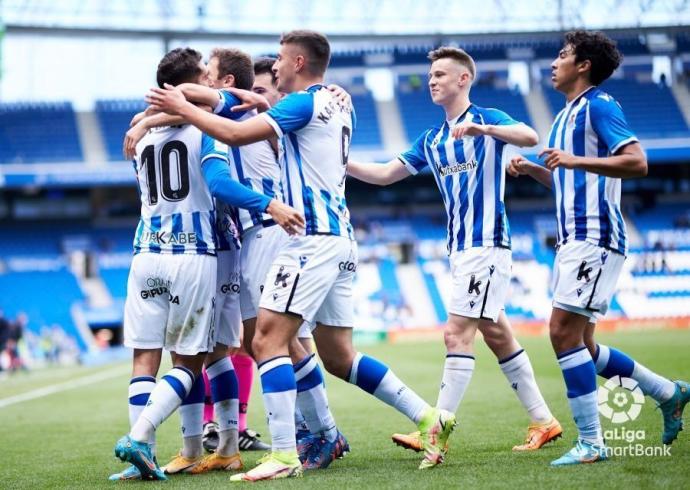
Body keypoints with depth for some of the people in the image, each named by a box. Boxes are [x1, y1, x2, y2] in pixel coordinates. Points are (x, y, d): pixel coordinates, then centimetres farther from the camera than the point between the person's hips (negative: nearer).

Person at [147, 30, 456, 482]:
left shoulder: (304, 103, -10)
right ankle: (430, 418, 11)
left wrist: (181, 108, -5)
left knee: (267, 340, -11)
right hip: (339, 240, 9)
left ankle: (283, 456, -17)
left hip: (314, 239, -9)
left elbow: (236, 134, -16)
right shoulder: (338, 104, 16)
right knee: (338, 356, 13)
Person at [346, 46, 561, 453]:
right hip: (460, 248, 8)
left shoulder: (488, 119, -7)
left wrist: (483, 129, -41)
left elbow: (530, 137, -26)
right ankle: (543, 420, 17)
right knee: (497, 335, 10)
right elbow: (385, 174, 16)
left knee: (457, 333, -12)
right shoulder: (432, 139, 15)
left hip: (487, 244, -8)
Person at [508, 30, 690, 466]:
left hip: (595, 238, -10)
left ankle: (591, 443, -10)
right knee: (580, 345, 9)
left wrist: (576, 160, -25)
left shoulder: (599, 106, -7)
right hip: (574, 240, 10)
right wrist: (531, 169, 15)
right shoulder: (566, 116, 21)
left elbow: (637, 163, -19)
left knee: (564, 332, -15)